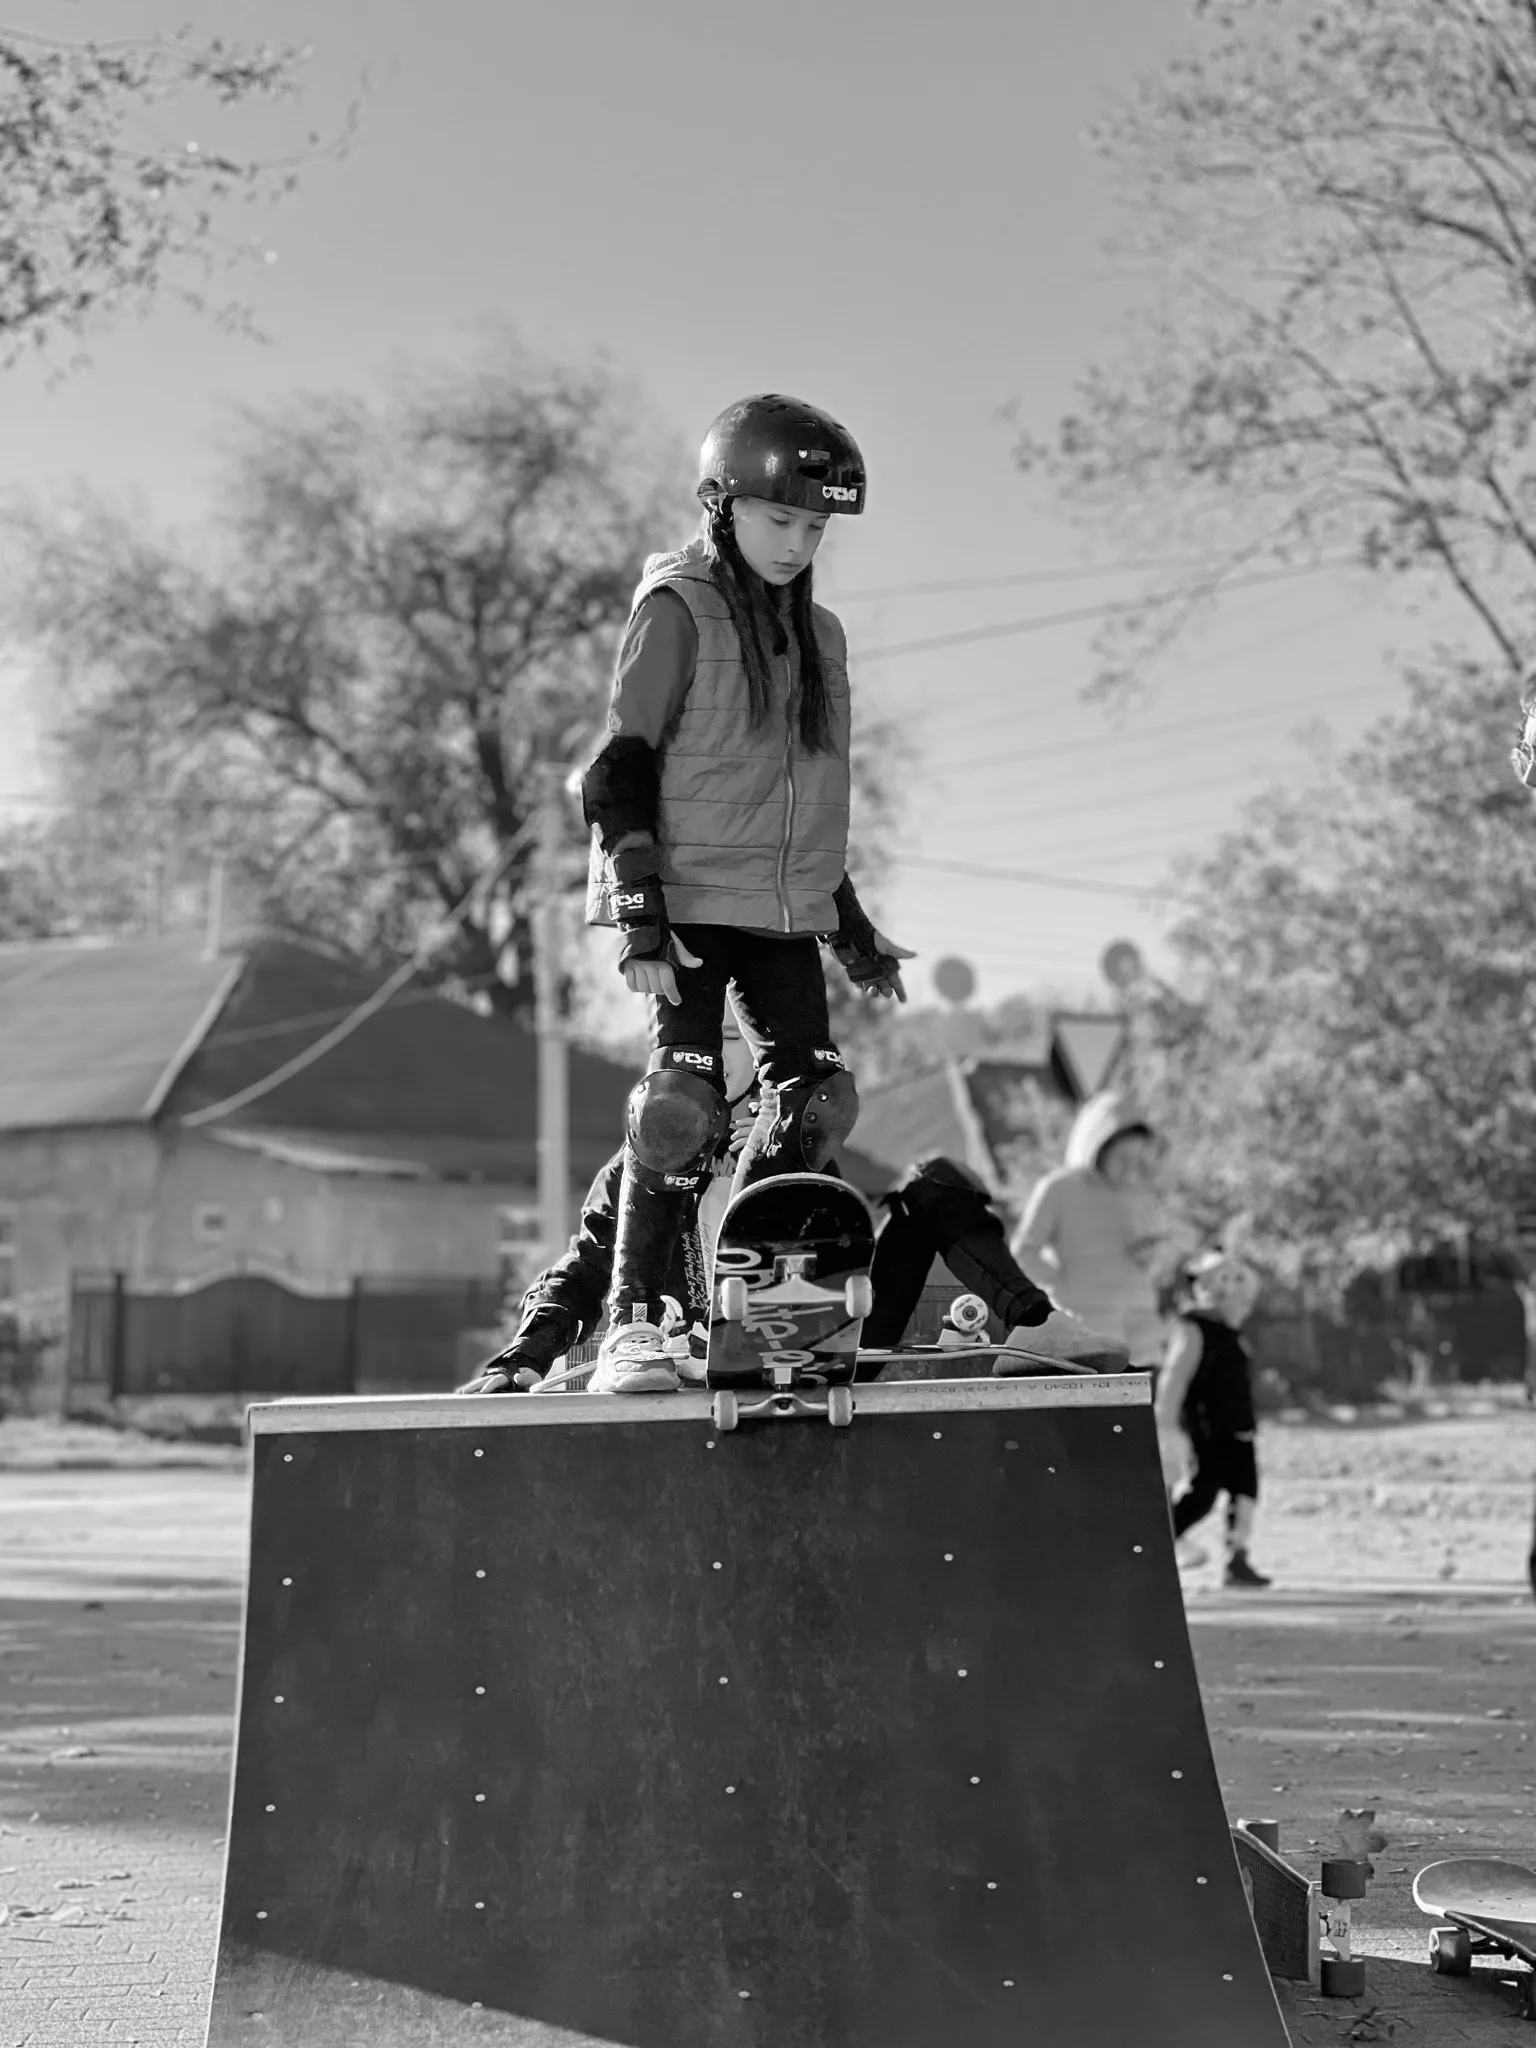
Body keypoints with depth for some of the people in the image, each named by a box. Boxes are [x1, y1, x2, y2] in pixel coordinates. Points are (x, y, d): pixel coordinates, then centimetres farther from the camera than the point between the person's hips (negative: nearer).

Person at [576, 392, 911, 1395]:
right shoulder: (676, 608, -5)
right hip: (690, 898, -6)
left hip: (788, 908, 7)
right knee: (685, 1104, -14)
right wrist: (641, 915, -18)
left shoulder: (820, 634, 16)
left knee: (814, 1097, 0)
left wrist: (854, 927, 23)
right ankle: (634, 1323, -7)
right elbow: (619, 772, -9)